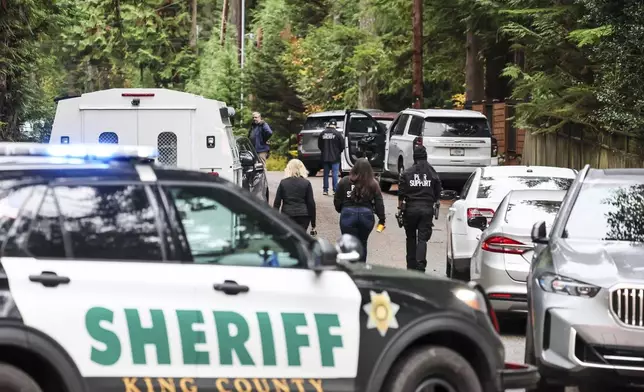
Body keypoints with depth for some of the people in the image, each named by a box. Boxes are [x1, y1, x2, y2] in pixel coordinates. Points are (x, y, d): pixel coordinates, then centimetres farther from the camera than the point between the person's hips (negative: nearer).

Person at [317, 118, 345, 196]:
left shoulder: (322, 133, 1)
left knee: (326, 174, 11)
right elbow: (342, 145, -7)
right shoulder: (337, 133, -11)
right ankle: (335, 190, -3)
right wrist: (339, 152, 13)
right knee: (335, 174, -1)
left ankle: (325, 190, 11)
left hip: (325, 157, 3)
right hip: (335, 157, -3)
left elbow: (319, 145, 8)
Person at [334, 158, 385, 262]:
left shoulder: (344, 182, -2)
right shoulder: (373, 184, -1)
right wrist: (382, 219, 6)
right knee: (362, 244, 17)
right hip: (366, 215, 1)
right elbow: (379, 203, -1)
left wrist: (341, 210, 22)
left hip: (348, 215, -1)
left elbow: (337, 200, 4)